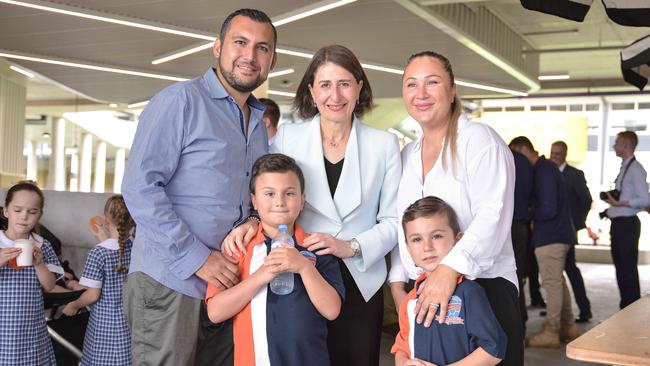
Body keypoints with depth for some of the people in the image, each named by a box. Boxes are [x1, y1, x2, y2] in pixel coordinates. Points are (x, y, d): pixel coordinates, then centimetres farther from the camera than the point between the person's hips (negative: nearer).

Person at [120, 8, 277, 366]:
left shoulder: (261, 123, 15)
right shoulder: (180, 101, -8)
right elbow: (139, 187, -16)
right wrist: (198, 258, -18)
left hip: (229, 280, 7)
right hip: (171, 280, -7)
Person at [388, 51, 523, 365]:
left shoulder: (478, 138, -7)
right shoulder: (407, 155, 14)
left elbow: (493, 216, -18)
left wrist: (450, 269, -27)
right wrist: (398, 284, 8)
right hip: (422, 294, 6)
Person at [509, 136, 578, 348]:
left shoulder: (543, 171, -18)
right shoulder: (546, 167, 12)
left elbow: (548, 209, -23)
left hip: (550, 236, -10)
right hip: (558, 233, 10)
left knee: (552, 283, -3)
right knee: (558, 281, 18)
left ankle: (551, 332, 4)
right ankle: (567, 326, 27)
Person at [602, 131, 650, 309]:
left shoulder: (635, 169, -13)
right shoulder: (624, 168, 15)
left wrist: (618, 203, -20)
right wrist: (613, 202, 6)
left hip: (627, 224, -9)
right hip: (618, 224, 9)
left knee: (628, 269, -5)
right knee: (621, 268, 15)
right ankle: (625, 309, 24)